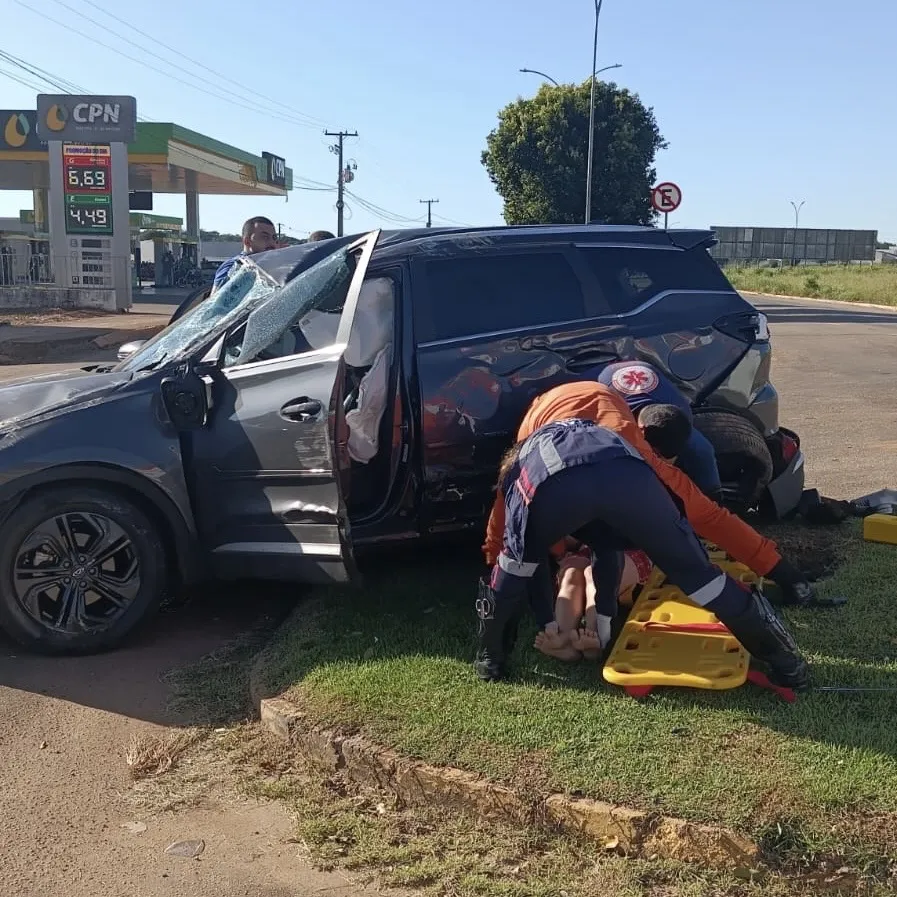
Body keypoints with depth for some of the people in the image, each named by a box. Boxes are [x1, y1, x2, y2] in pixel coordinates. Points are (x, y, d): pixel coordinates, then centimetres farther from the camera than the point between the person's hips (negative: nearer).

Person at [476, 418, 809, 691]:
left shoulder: (518, 469, 43)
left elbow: (531, 563, 43)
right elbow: (609, 543, 49)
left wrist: (546, 624, 52)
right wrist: (603, 618, 51)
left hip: (548, 481, -2)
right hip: (628, 474, 3)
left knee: (517, 560, 28)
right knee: (694, 570, 16)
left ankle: (491, 655, 35)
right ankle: (783, 659, 25)